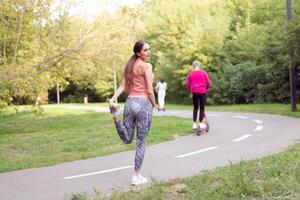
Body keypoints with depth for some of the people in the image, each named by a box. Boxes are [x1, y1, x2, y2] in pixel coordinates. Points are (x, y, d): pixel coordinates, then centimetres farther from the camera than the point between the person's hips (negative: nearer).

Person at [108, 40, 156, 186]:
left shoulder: (130, 66, 15)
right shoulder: (146, 66, -10)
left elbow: (122, 86, 3)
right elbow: (149, 90, -11)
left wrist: (112, 99, -4)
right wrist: (154, 104, 5)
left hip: (130, 102, 7)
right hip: (143, 104, -7)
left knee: (127, 139, 17)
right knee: (141, 142, 5)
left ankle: (116, 115, -4)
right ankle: (136, 176, 10)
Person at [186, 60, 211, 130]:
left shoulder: (190, 73, 4)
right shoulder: (203, 72, 2)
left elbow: (187, 85, 4)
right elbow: (208, 82, -1)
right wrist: (207, 88, 18)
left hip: (195, 92, 1)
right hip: (202, 91, -1)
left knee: (195, 108, 11)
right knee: (202, 107, 6)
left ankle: (195, 124, 5)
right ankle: (201, 123, -4)